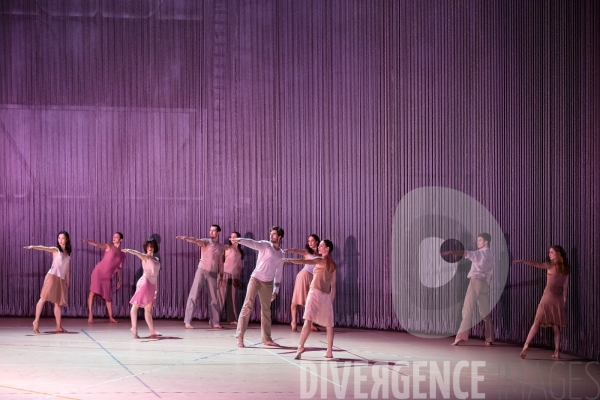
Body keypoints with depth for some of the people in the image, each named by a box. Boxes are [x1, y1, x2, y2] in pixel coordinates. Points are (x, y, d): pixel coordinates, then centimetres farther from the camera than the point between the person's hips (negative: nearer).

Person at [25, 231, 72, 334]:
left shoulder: (68, 254, 17)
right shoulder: (55, 250, 3)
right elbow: (44, 248, -15)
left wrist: (67, 283, 19)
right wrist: (33, 247, -33)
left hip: (62, 279, 5)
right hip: (52, 276, -5)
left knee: (58, 302, 5)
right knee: (43, 298, -13)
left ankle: (58, 326, 4)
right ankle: (36, 321, -10)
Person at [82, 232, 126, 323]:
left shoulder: (122, 254, 11)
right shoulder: (109, 246, -1)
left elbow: (119, 268, 19)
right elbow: (98, 245, -17)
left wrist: (119, 280, 17)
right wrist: (88, 241, -35)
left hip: (107, 276, 4)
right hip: (98, 271, -4)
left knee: (108, 296, 6)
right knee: (93, 291, -10)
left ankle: (111, 317, 13)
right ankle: (90, 314, -10)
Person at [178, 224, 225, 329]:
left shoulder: (221, 247, 10)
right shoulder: (206, 242, -3)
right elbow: (196, 241, -23)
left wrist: (221, 276, 12)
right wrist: (186, 238, -42)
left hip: (213, 273, 4)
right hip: (202, 271, -4)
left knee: (214, 298, 6)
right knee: (193, 295, -8)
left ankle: (215, 322, 15)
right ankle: (188, 321, -10)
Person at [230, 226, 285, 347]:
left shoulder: (281, 254, 10)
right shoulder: (265, 245, -5)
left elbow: (278, 272, 16)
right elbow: (252, 243, -24)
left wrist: (276, 289, 13)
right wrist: (239, 240, -43)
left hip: (268, 283, 5)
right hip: (256, 279, -5)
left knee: (266, 310, 12)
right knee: (248, 306, -13)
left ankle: (266, 338, 21)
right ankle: (240, 337, -14)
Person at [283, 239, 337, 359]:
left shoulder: (321, 260, -2)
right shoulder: (333, 265, 16)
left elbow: (304, 261, -17)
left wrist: (289, 260, -22)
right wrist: (331, 300, 21)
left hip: (315, 293, -6)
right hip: (326, 296, 6)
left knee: (308, 320, -16)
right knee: (329, 325, 13)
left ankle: (301, 346, -28)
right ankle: (329, 352, 12)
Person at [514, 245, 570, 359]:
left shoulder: (550, 266, -7)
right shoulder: (565, 269, 8)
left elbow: (536, 264, -19)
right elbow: (565, 287, 13)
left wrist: (523, 261, -19)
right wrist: (564, 300, 20)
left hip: (547, 297, -4)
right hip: (559, 299, 4)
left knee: (536, 323, -2)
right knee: (556, 327, 6)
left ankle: (526, 345, -12)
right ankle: (556, 352, 3)